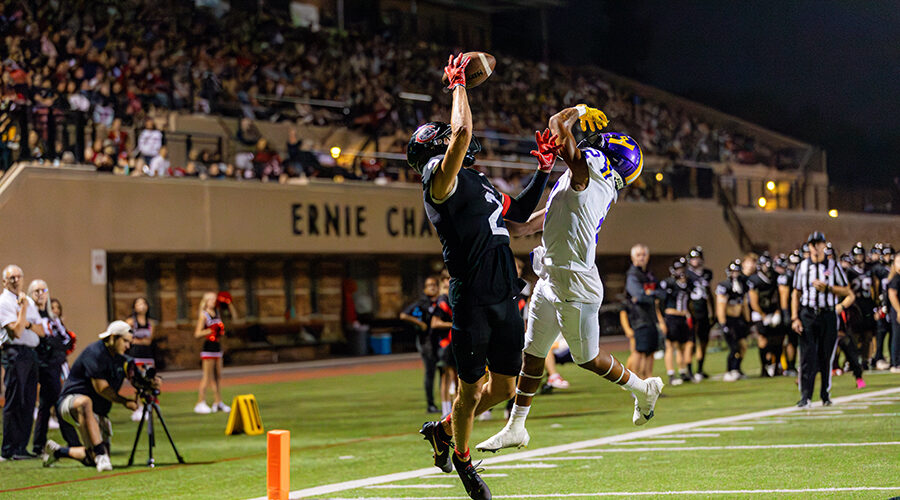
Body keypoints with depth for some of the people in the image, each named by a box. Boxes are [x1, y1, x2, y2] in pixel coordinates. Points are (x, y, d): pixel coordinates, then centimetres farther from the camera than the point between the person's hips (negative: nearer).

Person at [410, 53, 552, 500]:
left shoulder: (479, 184, 21)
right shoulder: (441, 179, -6)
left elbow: (520, 212, 34)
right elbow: (463, 133, -21)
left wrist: (543, 172, 28)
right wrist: (458, 86, -8)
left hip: (504, 298, 8)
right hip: (472, 299, -8)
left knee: (505, 386, 12)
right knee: (471, 389, 3)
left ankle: (444, 429, 33)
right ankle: (461, 458, 25)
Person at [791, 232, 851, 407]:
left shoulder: (833, 266, 5)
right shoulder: (802, 267, 8)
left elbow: (846, 291, 4)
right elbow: (796, 294, 9)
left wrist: (827, 288, -12)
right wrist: (795, 318, 0)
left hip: (828, 315, 0)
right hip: (807, 314, 0)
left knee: (826, 357, 4)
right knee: (807, 356, -7)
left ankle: (826, 395, 16)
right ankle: (805, 396, -8)